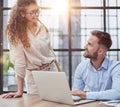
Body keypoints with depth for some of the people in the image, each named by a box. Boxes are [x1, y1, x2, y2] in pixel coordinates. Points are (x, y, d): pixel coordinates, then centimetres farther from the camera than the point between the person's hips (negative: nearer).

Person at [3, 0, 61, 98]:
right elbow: (18, 61, -18)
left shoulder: (42, 27, 1)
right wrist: (20, 91, -18)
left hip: (52, 71, 4)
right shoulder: (16, 31, -13)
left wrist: (60, 73, 15)